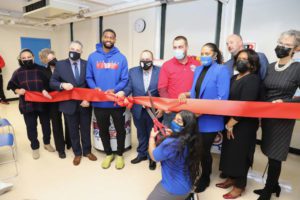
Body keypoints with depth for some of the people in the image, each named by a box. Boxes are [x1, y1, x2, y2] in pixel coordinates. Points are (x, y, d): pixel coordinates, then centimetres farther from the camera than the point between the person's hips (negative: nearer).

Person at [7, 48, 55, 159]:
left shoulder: (40, 70, -3)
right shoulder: (18, 72, 0)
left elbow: (47, 84, -1)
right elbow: (13, 87, 6)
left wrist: (45, 90, -20)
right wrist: (18, 91, -14)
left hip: (42, 103, 0)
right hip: (27, 104, 1)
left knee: (46, 124, 11)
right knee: (31, 127, 9)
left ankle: (47, 143, 34)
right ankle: (35, 147, 27)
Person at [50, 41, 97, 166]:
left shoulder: (87, 64, -1)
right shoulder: (60, 64, 1)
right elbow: (52, 82, 1)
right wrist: (62, 85, -20)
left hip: (85, 103, 0)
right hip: (69, 104, 1)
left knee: (86, 129, 13)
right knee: (73, 131, 13)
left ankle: (87, 151, 32)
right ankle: (77, 153, 31)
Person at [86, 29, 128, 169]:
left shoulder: (121, 58, -2)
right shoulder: (93, 57, 2)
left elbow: (125, 79, -5)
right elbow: (89, 77, 3)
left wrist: (114, 90, -22)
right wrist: (95, 88, -16)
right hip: (99, 102, 2)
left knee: (120, 130, 12)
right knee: (103, 130, 16)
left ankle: (120, 155, 34)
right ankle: (108, 154, 38)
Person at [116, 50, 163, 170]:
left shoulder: (161, 72, -8)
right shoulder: (133, 71, 3)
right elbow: (129, 87, -1)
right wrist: (123, 92, -22)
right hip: (138, 110, 3)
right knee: (141, 134, 20)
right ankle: (142, 153, 41)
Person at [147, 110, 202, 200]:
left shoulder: (171, 143, -32)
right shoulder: (192, 140, -9)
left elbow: (153, 156, -14)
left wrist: (152, 137, -2)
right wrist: (172, 135, -1)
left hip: (174, 189, -7)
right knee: (157, 188, 30)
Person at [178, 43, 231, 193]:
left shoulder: (221, 70, -12)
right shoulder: (198, 69, 10)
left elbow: (222, 98, -20)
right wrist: (186, 94, -2)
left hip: (209, 120, -6)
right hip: (194, 117, 6)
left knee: (204, 150, 9)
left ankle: (205, 178, 36)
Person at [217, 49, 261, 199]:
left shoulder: (253, 80, -15)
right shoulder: (234, 78, 12)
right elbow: (229, 99, 9)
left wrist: (231, 123, -16)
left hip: (244, 125, -7)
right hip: (230, 122, 8)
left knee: (240, 154, 5)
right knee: (230, 151, 16)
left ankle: (239, 186, 22)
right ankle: (231, 178, 34)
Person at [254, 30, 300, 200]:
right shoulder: (269, 67, 5)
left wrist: (285, 102, -18)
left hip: (283, 118, -5)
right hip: (267, 115, 6)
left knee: (275, 156, 3)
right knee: (270, 153, 17)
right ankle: (274, 185, 37)